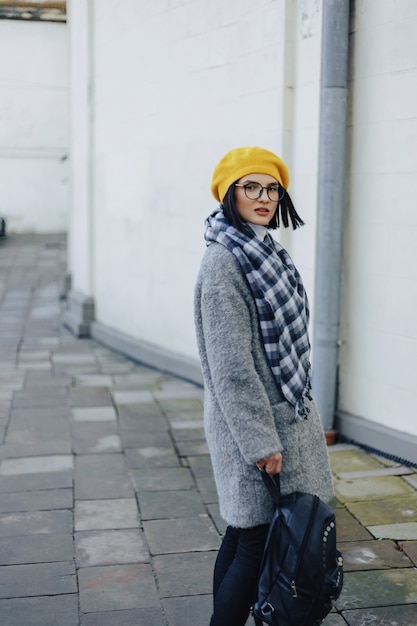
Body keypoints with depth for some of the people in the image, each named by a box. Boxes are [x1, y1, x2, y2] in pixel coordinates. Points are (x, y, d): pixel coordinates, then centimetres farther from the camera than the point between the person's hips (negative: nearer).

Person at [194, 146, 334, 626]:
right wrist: (262, 441, -20)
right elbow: (230, 363, -20)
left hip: (280, 414, 9)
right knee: (257, 541, -3)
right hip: (250, 423, -9)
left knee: (243, 533, 15)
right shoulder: (223, 260, -16)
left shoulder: (263, 251, 12)